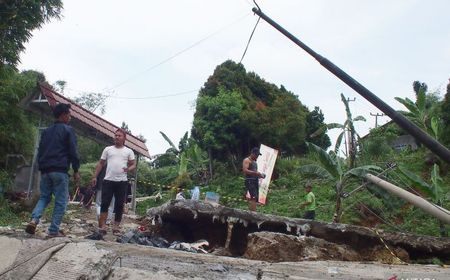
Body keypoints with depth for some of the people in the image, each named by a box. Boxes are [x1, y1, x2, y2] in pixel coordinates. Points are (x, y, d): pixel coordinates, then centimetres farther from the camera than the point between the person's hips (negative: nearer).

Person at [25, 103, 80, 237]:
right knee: (61, 201, 0)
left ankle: (34, 220, -8)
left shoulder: (46, 131, 17)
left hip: (45, 170, 6)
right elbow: (73, 152, -8)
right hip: (60, 170, -6)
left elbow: (40, 151, 20)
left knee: (44, 197, 15)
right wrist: (76, 170, -2)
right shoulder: (68, 130, -3)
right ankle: (54, 230, -2)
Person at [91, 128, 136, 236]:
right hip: (108, 180, 0)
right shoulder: (108, 149, 10)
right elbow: (100, 164, 12)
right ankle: (102, 226, 1)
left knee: (119, 205, 4)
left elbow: (133, 164, 8)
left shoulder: (129, 151, 9)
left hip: (122, 182, 0)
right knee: (105, 203, -3)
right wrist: (95, 176, 4)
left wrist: (129, 169, -15)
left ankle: (116, 227, 12)